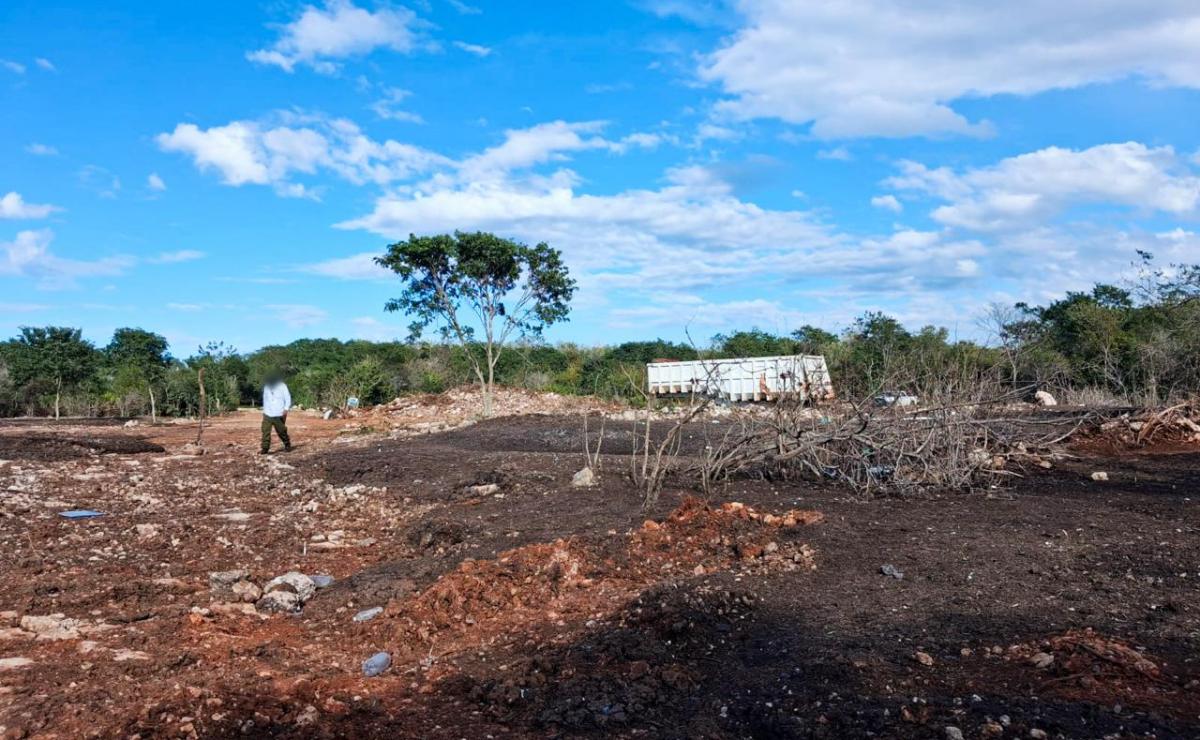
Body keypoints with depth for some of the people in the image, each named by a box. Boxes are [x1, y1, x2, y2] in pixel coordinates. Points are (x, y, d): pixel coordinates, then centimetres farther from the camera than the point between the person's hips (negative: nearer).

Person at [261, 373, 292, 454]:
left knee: (281, 431, 4)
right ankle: (265, 448, -8)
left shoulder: (282, 386, -3)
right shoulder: (266, 386, 10)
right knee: (265, 431, -9)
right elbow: (265, 398, 21)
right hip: (267, 414, 3)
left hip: (279, 414, -3)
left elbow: (288, 398, -4)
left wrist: (286, 409, -16)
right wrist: (264, 409, 17)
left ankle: (287, 446, 23)